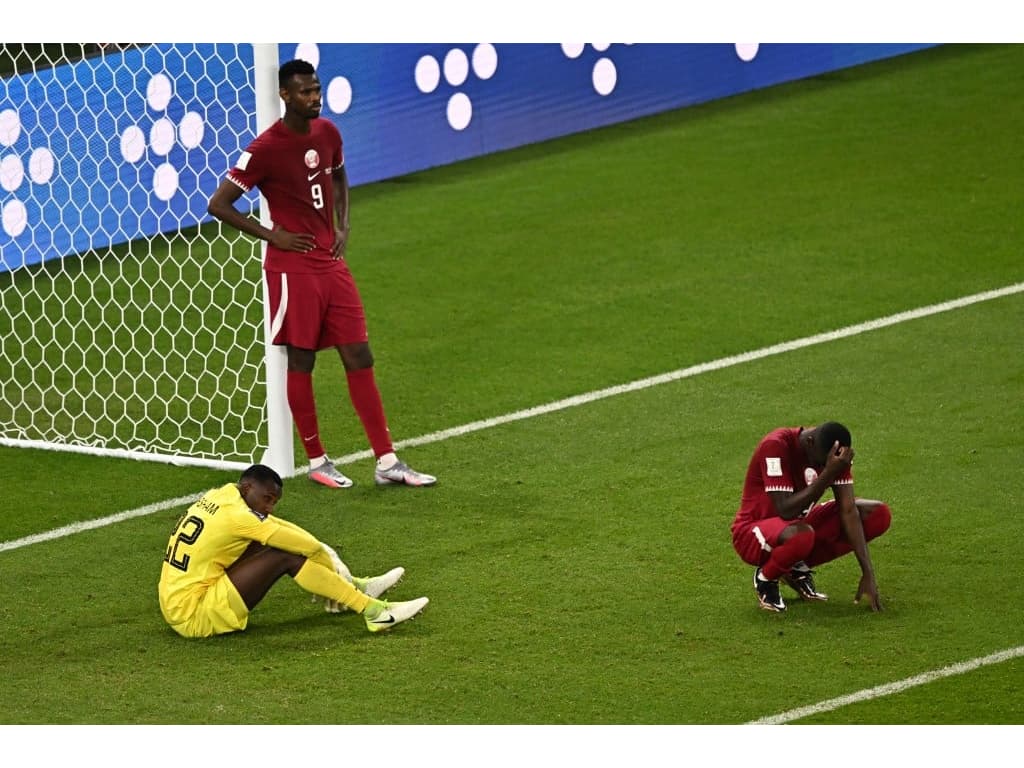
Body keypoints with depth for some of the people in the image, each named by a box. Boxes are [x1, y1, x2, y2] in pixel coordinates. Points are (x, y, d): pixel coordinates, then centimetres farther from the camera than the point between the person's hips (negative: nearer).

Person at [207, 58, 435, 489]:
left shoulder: (327, 133, 5)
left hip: (332, 264, 6)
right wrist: (272, 236, -11)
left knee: (359, 359, 4)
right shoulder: (266, 149, -14)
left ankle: (386, 462, 5)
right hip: (293, 270, -6)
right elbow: (219, 205, -11)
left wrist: (342, 228, 11)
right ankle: (316, 461, 15)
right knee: (301, 362, 3)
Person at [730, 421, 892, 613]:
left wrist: (868, 573, -20)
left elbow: (848, 510, -13)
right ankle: (765, 578, -7)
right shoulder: (775, 446, -27)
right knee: (802, 534, -42)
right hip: (753, 531, -7)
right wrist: (828, 474, -37)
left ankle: (799, 569, 2)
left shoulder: (837, 453, -10)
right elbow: (785, 511, -32)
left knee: (879, 515, -9)